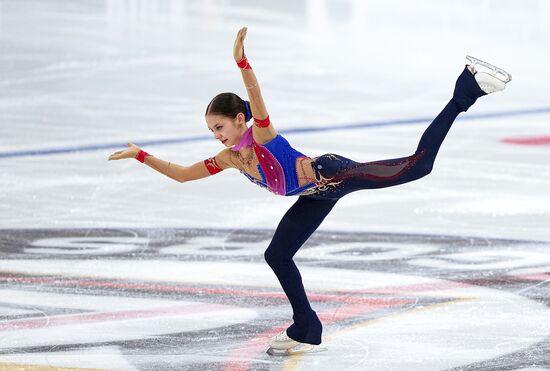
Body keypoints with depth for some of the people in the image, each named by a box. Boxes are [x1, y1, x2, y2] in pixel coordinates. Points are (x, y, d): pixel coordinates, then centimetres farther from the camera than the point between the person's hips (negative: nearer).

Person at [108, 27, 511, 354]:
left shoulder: (261, 133, -12)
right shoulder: (228, 159, 10)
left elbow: (256, 95, -32)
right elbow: (181, 174, 19)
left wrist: (241, 61, -49)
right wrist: (140, 155, 15)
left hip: (330, 173, -9)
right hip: (316, 196, 9)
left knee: (416, 166, -22)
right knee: (277, 255, 10)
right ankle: (306, 329, 18)